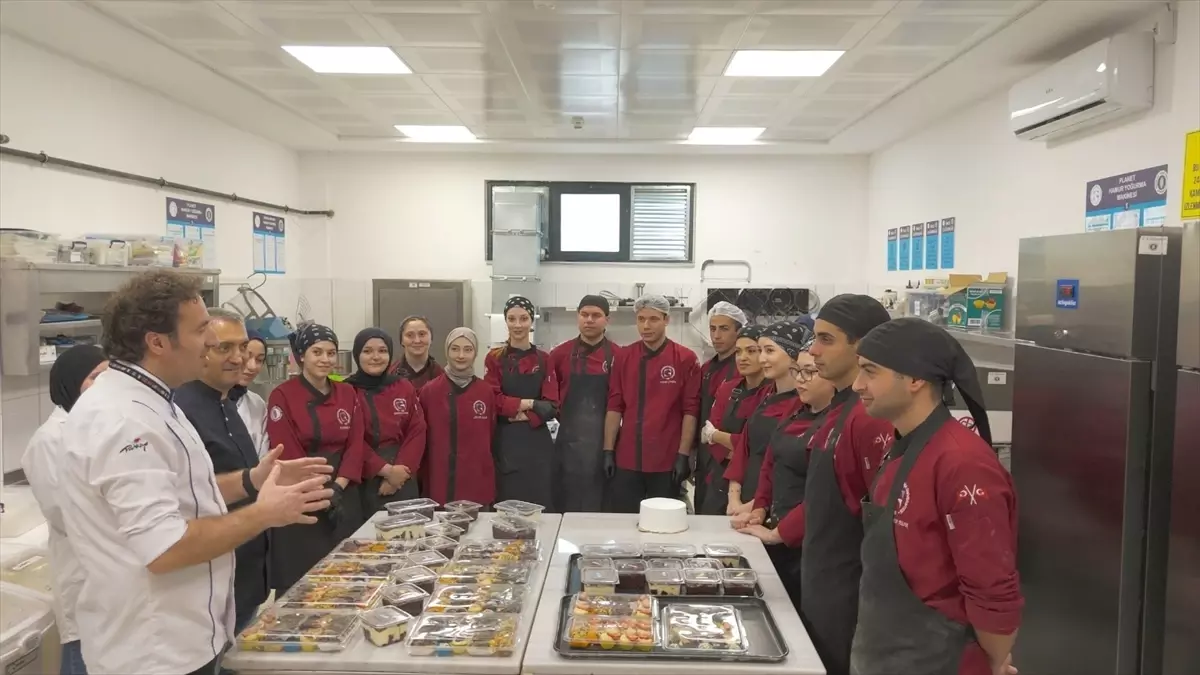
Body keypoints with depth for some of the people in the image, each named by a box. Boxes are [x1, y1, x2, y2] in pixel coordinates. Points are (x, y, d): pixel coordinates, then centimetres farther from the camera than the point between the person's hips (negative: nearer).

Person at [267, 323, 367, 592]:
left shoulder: (348, 394, 6)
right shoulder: (282, 396, -8)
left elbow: (356, 445, 2)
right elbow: (287, 454, -11)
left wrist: (337, 488, -10)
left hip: (343, 496, 4)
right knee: (299, 578, 2)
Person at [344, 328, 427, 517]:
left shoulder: (405, 387, 7)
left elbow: (417, 433, 2)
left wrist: (401, 469, -10)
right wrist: (385, 470, -15)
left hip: (401, 482, 3)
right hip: (363, 483, -3)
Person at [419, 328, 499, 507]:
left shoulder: (487, 392, 2)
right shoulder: (428, 391, 1)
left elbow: (492, 437, 9)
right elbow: (421, 440, 4)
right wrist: (423, 482, 2)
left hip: (477, 486, 1)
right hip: (438, 486, 0)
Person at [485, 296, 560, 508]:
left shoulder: (543, 360, 5)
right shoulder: (494, 358, 2)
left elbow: (551, 406, -2)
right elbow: (493, 401, -7)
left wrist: (524, 415, -15)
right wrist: (528, 403, -12)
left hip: (537, 444, 1)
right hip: (505, 443, -1)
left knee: (540, 506, 4)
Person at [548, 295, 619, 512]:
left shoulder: (618, 356, -2)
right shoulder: (559, 354, 3)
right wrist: (565, 417, -1)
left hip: (605, 441, -1)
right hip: (568, 441, 1)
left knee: (600, 507, 8)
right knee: (566, 507, 9)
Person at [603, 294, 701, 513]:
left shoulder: (685, 359, -4)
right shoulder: (624, 357, 5)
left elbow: (690, 410, -5)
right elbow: (614, 407, 6)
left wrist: (683, 455, -8)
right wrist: (608, 451, 2)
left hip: (667, 461, -2)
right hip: (626, 460, 3)